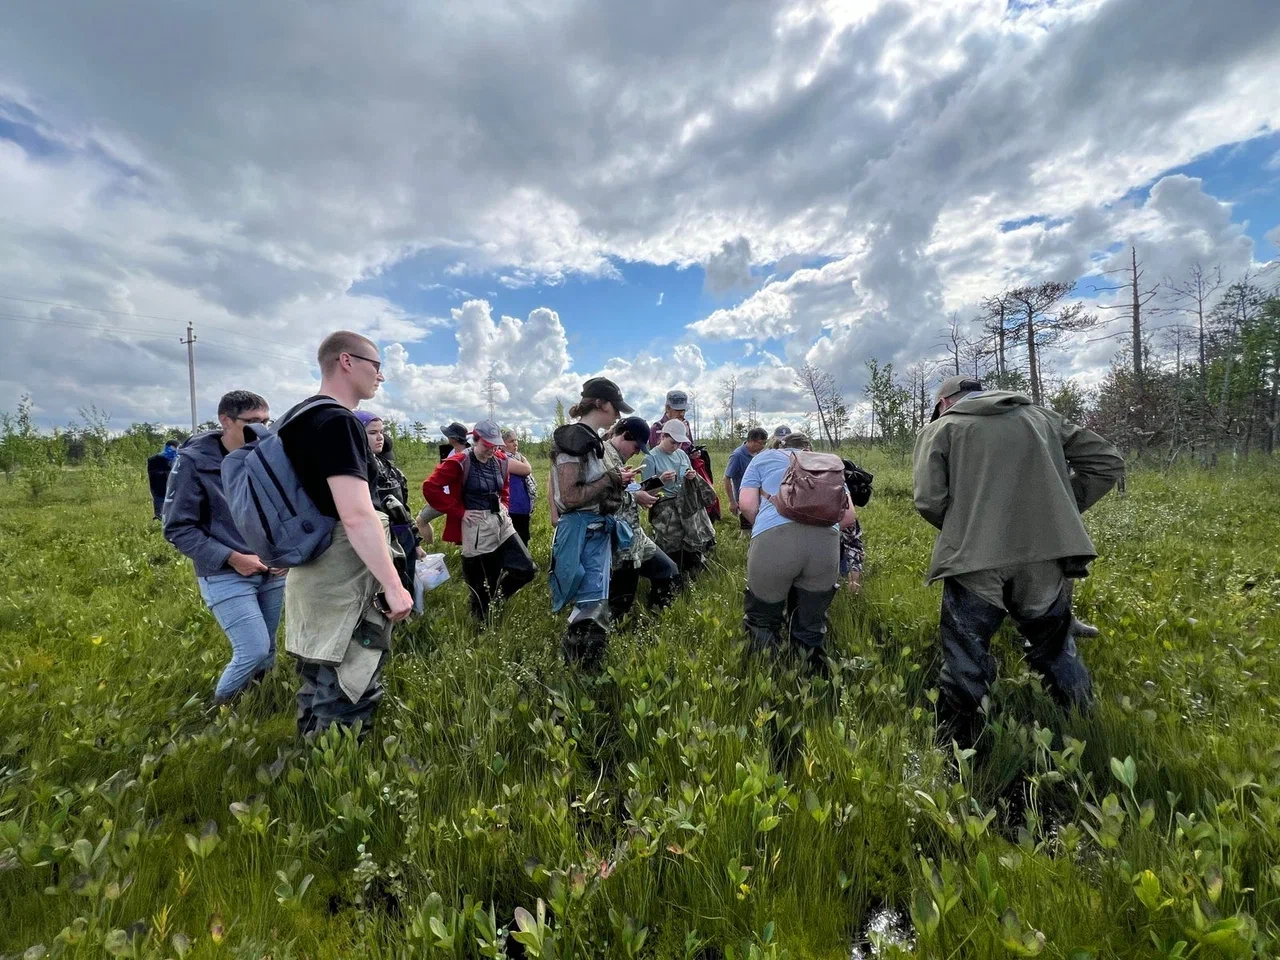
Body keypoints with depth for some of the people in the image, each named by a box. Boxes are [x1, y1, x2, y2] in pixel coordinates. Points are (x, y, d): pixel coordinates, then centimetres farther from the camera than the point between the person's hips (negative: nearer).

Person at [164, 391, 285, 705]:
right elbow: (178, 528, -9)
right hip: (225, 576, -4)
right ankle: (220, 707, 22)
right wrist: (231, 557, -17)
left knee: (269, 650, 13)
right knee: (254, 651, -7)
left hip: (271, 572, 4)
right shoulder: (193, 462, -11)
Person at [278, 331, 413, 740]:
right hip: (344, 582, -10)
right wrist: (394, 585, -23)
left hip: (312, 573, 10)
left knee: (320, 691, 21)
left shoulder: (301, 418, 14)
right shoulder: (338, 422, -18)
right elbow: (356, 516, -26)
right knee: (345, 701, 1)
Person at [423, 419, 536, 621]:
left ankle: (496, 599, 27)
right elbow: (430, 488, -15)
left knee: (526, 569, 2)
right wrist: (459, 512, -14)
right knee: (482, 583, 4)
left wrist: (504, 505, 8)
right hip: (476, 526, -6)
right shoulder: (459, 462, -13)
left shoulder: (500, 460, 5)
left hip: (501, 521, 6)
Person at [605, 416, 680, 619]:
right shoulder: (603, 455, -16)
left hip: (635, 536, 10)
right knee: (621, 601, 0)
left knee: (669, 572, 16)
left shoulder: (617, 458, 15)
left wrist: (639, 493, 8)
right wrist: (635, 496, -14)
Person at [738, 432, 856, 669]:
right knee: (812, 623, 21)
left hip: (774, 538, -3)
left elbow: (747, 503, 13)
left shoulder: (764, 457, 28)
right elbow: (849, 516, 26)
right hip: (825, 541, 3)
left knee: (763, 619, 17)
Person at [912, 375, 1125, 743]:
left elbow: (929, 500, -6)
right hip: (1045, 559, 4)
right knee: (1056, 652, 23)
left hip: (974, 562, -4)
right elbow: (1107, 462, 18)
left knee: (964, 660, 9)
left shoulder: (939, 429, 6)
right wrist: (1060, 509, 16)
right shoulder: (1040, 416, 20)